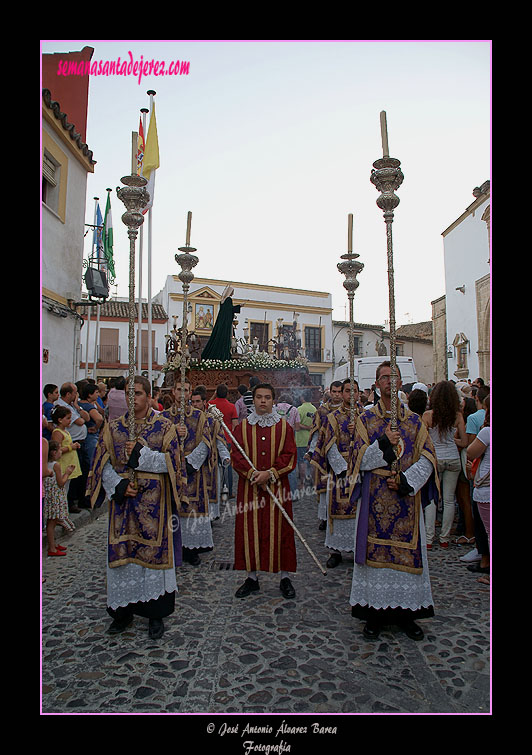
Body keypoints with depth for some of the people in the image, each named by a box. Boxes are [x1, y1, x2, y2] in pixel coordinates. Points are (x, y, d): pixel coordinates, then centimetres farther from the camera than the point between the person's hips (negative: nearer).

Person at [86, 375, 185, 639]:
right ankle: (123, 610, 27)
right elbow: (102, 464, 4)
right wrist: (118, 485, -12)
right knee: (122, 555, 8)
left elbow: (172, 461, -8)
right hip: (122, 501, 2)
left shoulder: (164, 426, -2)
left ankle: (156, 613, 20)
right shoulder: (113, 427, 5)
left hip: (154, 504, -2)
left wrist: (142, 455, -19)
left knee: (155, 553, 4)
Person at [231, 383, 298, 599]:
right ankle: (252, 577, 20)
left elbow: (290, 455, -4)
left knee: (279, 530, 4)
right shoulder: (243, 427, 4)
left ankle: (285, 577, 19)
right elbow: (236, 456, -2)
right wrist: (253, 474, -16)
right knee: (250, 530, 6)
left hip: (277, 486, -1)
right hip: (249, 486, 1)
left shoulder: (284, 426, 2)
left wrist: (270, 473, -15)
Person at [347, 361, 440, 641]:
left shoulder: (414, 421, 7)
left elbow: (427, 458, 2)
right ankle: (375, 611, 16)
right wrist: (384, 444, -20)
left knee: (407, 552, 6)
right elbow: (360, 459, -4)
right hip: (375, 499, -1)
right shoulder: (365, 419, 3)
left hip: (406, 498, 2)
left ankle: (405, 611, 21)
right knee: (375, 552, 2)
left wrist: (406, 481, -13)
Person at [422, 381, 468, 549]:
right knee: (449, 500, 11)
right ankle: (445, 538, 18)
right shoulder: (458, 416, -4)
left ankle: (429, 538, 8)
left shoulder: (428, 415, -10)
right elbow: (464, 442, -2)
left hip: (434, 459, -2)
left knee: (431, 499, 8)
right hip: (453, 459, 2)